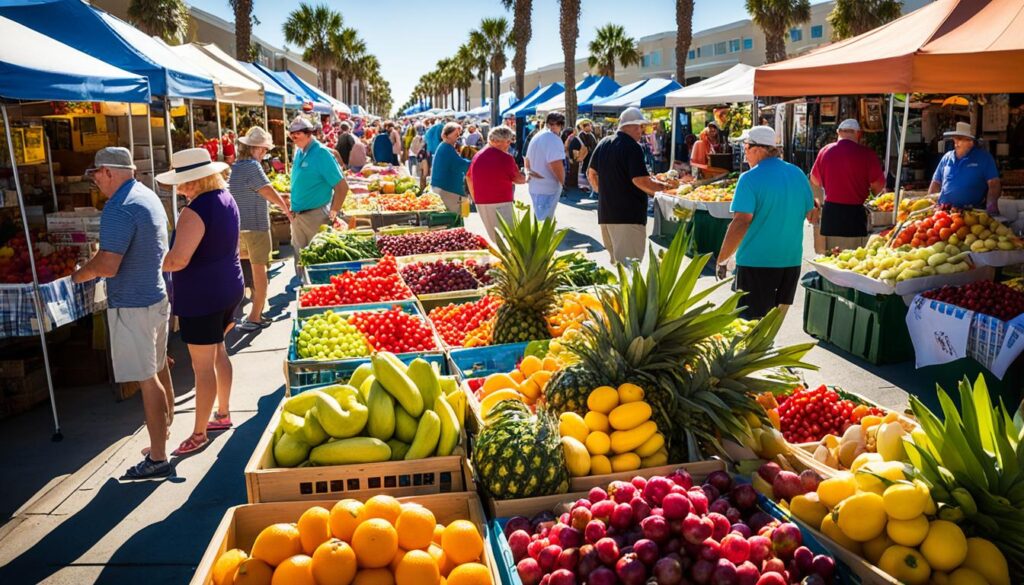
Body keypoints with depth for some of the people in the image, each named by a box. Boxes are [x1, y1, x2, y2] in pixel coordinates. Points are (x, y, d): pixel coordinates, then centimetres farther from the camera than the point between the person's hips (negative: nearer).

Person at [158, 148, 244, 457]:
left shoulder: (195, 211, -23)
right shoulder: (226, 198, 6)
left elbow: (177, 260, -29)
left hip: (201, 296, -10)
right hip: (228, 287, 10)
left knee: (203, 367, 0)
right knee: (218, 352, 23)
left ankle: (199, 434, 12)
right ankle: (223, 414, 37)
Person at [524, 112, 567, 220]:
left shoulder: (536, 137, 14)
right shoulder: (554, 139, -16)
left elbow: (528, 161, 22)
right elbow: (556, 165, -25)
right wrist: (562, 181, -11)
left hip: (534, 187, 9)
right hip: (548, 188, -9)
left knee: (538, 219, 18)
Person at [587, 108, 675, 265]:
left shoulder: (603, 143, 11)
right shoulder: (633, 148, -14)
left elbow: (591, 173, 18)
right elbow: (640, 181, -20)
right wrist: (662, 186, -5)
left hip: (605, 212, 9)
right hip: (629, 215, -9)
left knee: (616, 260, 21)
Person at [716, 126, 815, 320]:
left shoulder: (750, 179, -13)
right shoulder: (798, 174, 6)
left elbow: (741, 222, -20)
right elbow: (810, 214, 15)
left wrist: (722, 260, -14)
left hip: (757, 262, -6)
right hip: (792, 260, 6)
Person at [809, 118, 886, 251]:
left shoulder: (825, 151, 3)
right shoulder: (866, 153, -8)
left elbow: (815, 181, 16)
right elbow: (878, 186, -3)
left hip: (830, 212, 4)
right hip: (854, 213, -4)